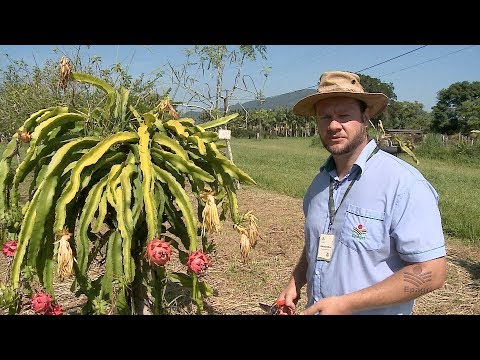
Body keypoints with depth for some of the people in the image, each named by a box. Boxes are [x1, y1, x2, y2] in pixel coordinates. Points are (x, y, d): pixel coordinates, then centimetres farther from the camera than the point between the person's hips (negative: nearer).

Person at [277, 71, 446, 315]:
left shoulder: (403, 183, -22)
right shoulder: (320, 182, 0)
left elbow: (431, 272, -23)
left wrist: (346, 303, -25)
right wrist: (296, 282, -1)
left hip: (376, 310, -6)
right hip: (314, 309, 6)